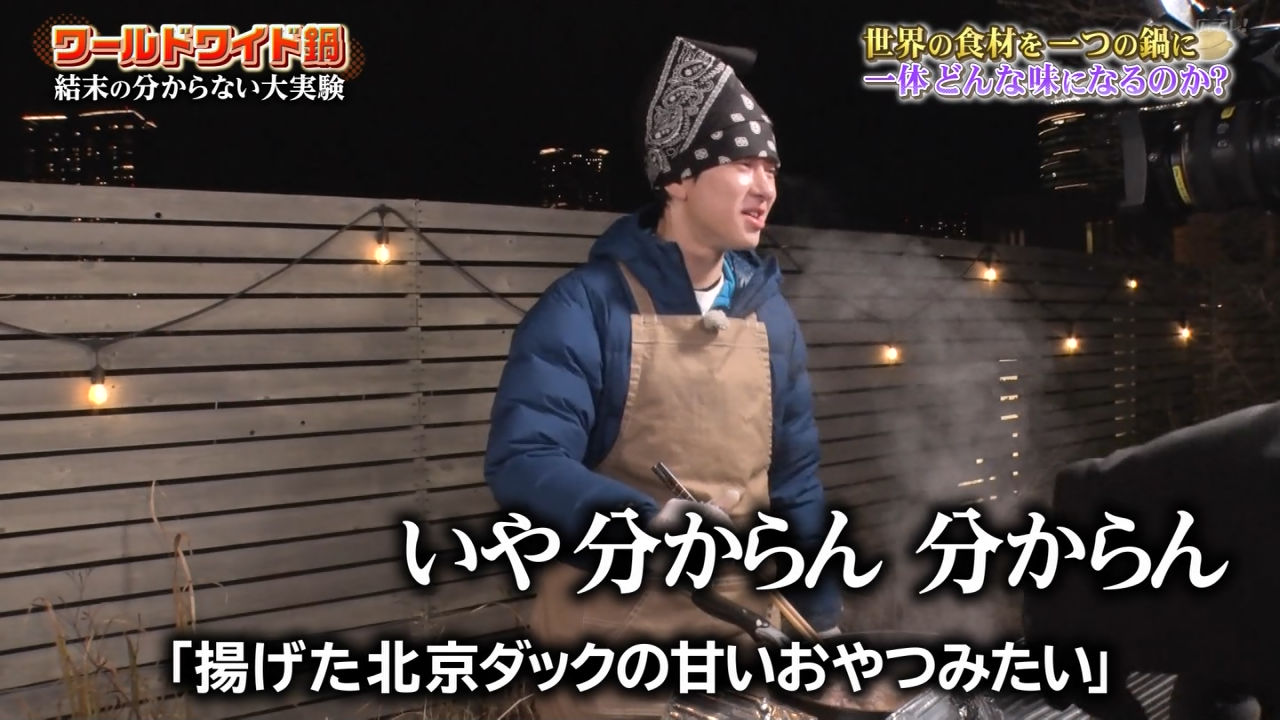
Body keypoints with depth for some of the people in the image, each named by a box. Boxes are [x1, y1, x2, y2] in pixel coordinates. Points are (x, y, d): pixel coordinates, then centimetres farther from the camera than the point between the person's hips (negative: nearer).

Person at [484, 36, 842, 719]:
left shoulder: (770, 315, 5)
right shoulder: (588, 304, -13)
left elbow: (794, 480, 12)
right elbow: (523, 464, -21)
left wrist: (821, 615, 12)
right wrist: (649, 518, -35)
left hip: (745, 639, 6)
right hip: (611, 649, -5)